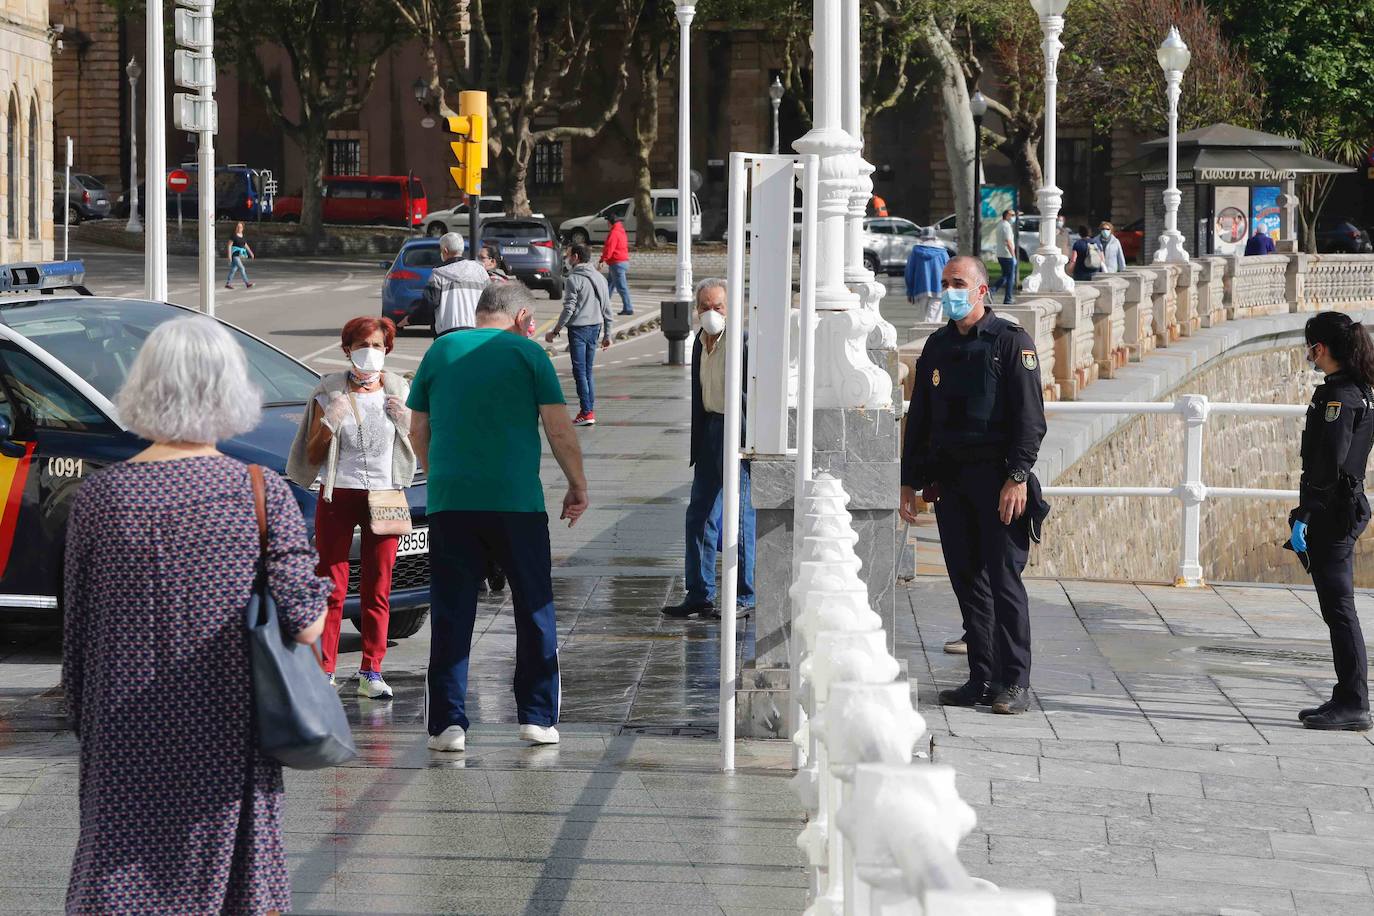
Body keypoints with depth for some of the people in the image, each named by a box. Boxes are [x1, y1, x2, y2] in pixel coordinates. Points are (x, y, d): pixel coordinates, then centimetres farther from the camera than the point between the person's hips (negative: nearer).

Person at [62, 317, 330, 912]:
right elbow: (305, 623, -13)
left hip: (126, 744, 1)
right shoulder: (262, 495, -8)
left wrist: (82, 719, 15)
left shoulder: (99, 497, -4)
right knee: (235, 867, 12)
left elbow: (76, 631, 2)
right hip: (228, 738, -1)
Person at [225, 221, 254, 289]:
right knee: (241, 268, -13)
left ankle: (228, 284, 16)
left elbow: (246, 245, 18)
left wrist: (251, 253, 10)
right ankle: (247, 283, -16)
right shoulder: (234, 236, -10)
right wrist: (229, 255, -17)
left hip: (240, 255, 7)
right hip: (234, 254, -7)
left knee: (234, 269, 9)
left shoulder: (242, 236, 12)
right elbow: (229, 245, -12)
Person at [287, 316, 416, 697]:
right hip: (338, 497, -2)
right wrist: (329, 424, -14)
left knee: (377, 590, 2)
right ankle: (324, 672, -2)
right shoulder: (330, 391, 3)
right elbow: (312, 456, 3)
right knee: (332, 587, -4)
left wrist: (406, 422, -5)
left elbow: (418, 448, 13)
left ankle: (371, 673, 6)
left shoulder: (398, 391, 9)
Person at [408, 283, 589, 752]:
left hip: (449, 501, 2)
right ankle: (537, 717, 12)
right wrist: (578, 487, 9)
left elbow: (417, 431, 14)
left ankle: (447, 723, 1)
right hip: (517, 501, -2)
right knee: (534, 611, 11)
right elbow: (560, 429, -3)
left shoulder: (440, 351, 10)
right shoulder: (527, 352, 1)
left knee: (451, 614, 5)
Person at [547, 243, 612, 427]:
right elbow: (607, 309, 13)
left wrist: (555, 331, -9)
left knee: (580, 371, -4)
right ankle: (590, 410, 13)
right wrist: (607, 334, 19)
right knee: (588, 371, 14)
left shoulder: (574, 279, -10)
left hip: (578, 328, -7)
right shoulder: (600, 278, 11)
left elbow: (569, 309, -15)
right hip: (595, 328, 7)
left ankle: (586, 412, -8)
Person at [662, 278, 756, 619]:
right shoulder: (701, 341, 10)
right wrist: (696, 443, 16)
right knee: (700, 514, 10)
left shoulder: (744, 341, -15)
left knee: (741, 515, 1)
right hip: (710, 428, 8)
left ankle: (744, 597, 10)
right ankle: (699, 594, 18)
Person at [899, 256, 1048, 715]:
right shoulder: (937, 346, 15)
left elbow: (1030, 417, -9)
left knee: (1004, 581, -7)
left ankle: (1014, 683, -4)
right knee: (967, 582, 6)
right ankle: (982, 679, 11)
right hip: (949, 480, 6)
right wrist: (910, 481, 15)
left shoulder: (1011, 342, -4)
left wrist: (1017, 477, -16)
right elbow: (919, 417, 19)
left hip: (998, 479, -6)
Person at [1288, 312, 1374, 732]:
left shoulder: (1338, 395, -16)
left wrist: (1303, 515, -19)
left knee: (1338, 608, -6)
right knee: (1338, 608, 14)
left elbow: (1327, 464, -22)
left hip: (1331, 512, -10)